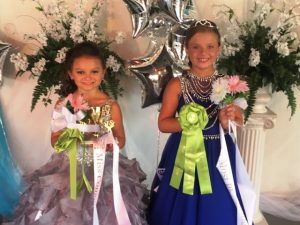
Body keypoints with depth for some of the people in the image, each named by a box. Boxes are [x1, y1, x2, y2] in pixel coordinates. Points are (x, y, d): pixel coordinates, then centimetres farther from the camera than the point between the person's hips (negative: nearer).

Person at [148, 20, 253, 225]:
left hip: (217, 155, 2)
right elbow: (163, 123, -6)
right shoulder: (177, 84, -7)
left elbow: (237, 123, 1)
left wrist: (226, 121, -20)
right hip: (184, 154, -1)